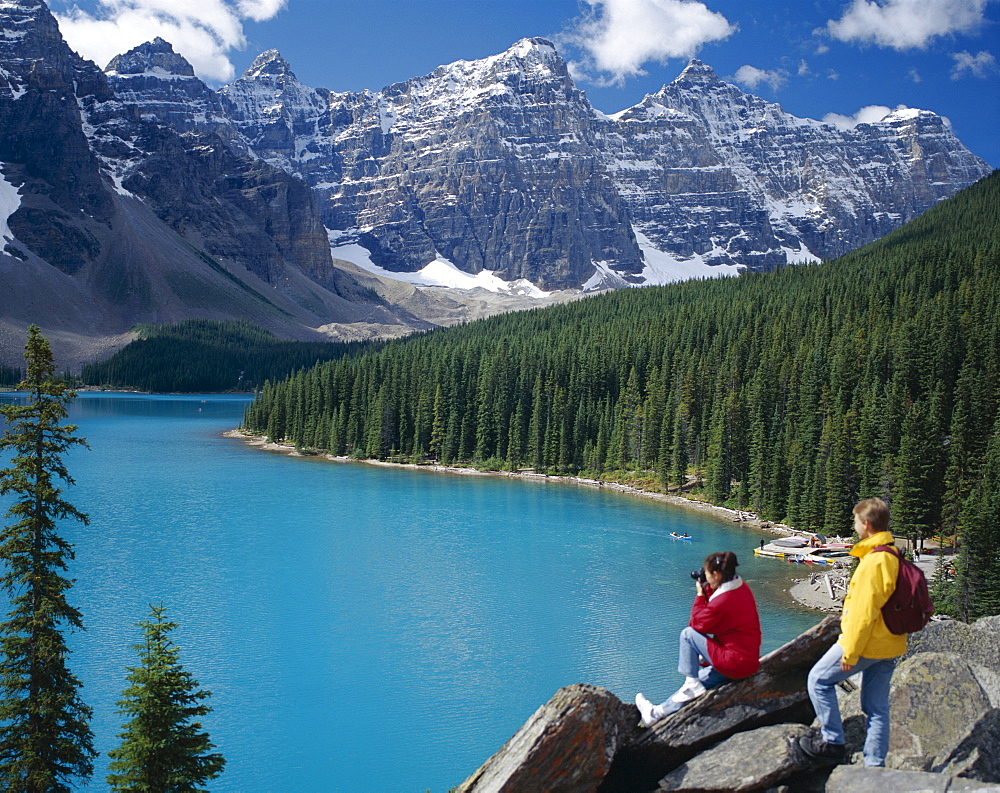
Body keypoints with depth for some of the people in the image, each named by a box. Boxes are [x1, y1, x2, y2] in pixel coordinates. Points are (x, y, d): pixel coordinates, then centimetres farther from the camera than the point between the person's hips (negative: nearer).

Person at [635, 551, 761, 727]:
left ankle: (691, 682, 5)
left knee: (688, 634, -4)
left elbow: (698, 623, -8)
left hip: (734, 663, -10)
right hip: (750, 662, 10)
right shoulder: (742, 587, 4)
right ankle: (659, 712, 27)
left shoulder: (723, 601, -25)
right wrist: (708, 589, 10)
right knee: (701, 681, 19)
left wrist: (700, 595, -1)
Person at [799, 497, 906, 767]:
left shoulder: (874, 561, -21)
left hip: (868, 643, -9)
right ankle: (874, 765, 17)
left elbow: (864, 611, -23)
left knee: (818, 680, 5)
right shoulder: (894, 556, 8)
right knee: (877, 708, 13)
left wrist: (849, 652, -17)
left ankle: (833, 743, 8)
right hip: (890, 645, 9)